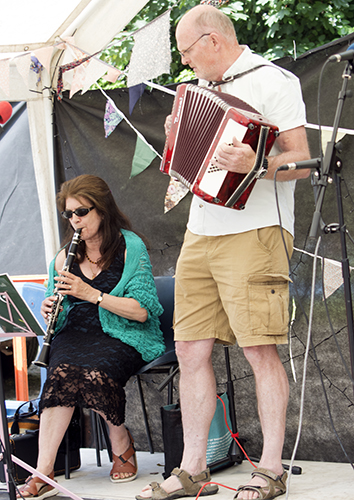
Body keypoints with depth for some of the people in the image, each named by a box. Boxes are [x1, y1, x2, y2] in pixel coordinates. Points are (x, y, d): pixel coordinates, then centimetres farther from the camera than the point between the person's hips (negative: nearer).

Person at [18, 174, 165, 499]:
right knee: (62, 372, -31)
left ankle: (122, 447, -7)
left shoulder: (130, 247, -2)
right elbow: (59, 312, 20)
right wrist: (50, 310, -5)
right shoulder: (65, 257, 14)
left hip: (122, 335, -4)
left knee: (96, 372, -36)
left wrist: (91, 293, -18)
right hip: (74, 335, 4)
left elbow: (141, 311, -10)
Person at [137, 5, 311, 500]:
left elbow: (300, 161, -12)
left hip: (253, 233, -8)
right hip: (199, 235, 8)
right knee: (191, 351, 5)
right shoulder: (203, 87, 20)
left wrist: (254, 165, -30)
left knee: (260, 350, -8)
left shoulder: (273, 82, -5)